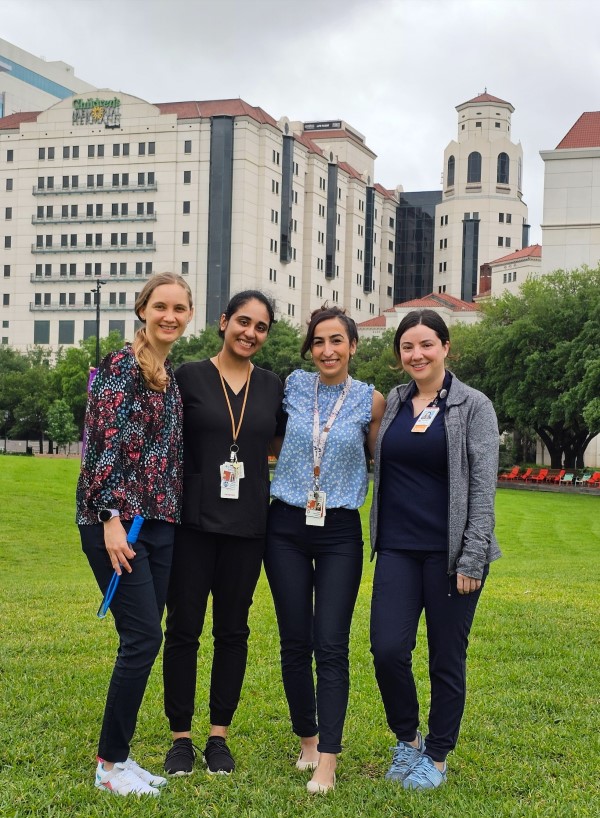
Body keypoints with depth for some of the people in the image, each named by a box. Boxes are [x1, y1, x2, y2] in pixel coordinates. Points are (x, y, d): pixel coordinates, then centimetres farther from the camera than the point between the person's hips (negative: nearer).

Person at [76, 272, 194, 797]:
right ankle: (110, 764, 3)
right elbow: (102, 446, -15)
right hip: (116, 522, -8)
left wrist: (171, 517, 17)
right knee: (143, 637, -10)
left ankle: (118, 757, 18)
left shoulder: (173, 378, 15)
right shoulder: (119, 366, -9)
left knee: (143, 640, 8)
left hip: (160, 521, 8)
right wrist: (111, 518, -20)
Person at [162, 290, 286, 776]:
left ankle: (219, 736, 19)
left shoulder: (272, 387, 7)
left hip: (246, 525, 3)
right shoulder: (188, 377, -1)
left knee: (232, 630, 8)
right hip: (192, 521, -2)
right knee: (184, 627, 2)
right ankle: (181, 738, 13)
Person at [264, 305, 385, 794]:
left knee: (331, 646, -7)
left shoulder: (371, 401, -3)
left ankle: (327, 763, -5)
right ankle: (308, 740, 24)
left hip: (340, 532, -2)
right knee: (295, 642, 7)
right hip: (287, 526, 2)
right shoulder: (294, 385, 2)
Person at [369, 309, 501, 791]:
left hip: (449, 551, -3)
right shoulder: (392, 404, 9)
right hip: (398, 548, 3)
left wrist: (473, 558, -12)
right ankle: (407, 740, 19)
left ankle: (437, 757, 21)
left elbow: (483, 486, -7)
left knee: (447, 657, 4)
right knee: (388, 650, -5)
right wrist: (377, 538, 10)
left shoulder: (473, 407, -3)